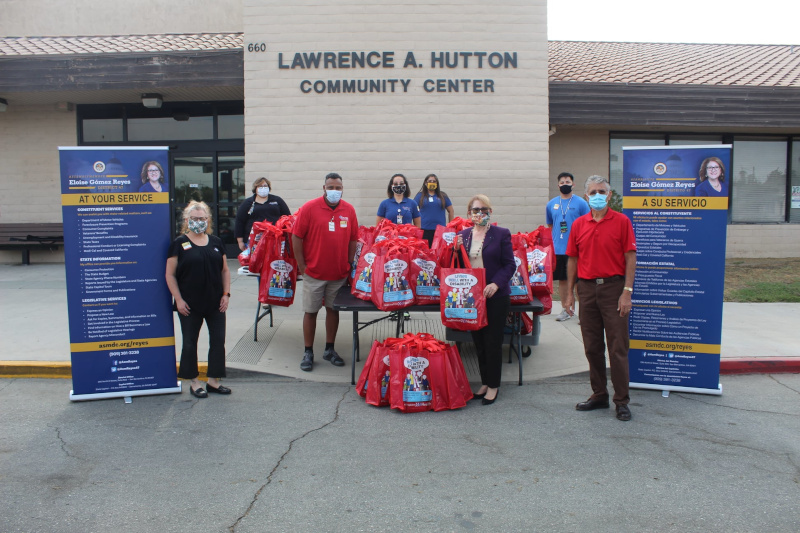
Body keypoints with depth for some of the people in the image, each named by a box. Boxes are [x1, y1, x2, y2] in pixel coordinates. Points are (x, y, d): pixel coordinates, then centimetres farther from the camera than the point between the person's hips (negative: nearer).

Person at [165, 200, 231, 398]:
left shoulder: (216, 242, 8)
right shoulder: (179, 244, -2)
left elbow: (225, 270, 12)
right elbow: (170, 274, -3)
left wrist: (226, 294, 2)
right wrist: (178, 299, -9)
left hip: (215, 303, 4)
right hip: (190, 305, -3)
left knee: (218, 341, 6)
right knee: (190, 343, 6)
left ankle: (214, 381, 18)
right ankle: (194, 382, 20)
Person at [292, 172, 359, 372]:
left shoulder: (349, 210, 2)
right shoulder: (309, 208, -7)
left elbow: (353, 239, 8)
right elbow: (296, 238, -5)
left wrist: (349, 264, 3)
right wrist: (302, 266, -7)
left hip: (339, 273, 3)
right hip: (314, 272, -3)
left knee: (333, 310, 12)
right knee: (310, 311, 4)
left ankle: (329, 350, 26)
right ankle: (308, 353, 16)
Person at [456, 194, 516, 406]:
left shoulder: (501, 234, -3)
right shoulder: (462, 236, 9)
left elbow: (510, 265, -5)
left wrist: (496, 284, -19)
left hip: (495, 297, -4)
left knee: (493, 342, 2)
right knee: (478, 342, 12)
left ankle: (493, 386, 15)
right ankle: (485, 382, 25)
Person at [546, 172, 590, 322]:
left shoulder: (580, 203, -2)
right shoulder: (551, 204, 9)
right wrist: (550, 244, 14)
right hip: (558, 249, 4)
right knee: (562, 279, 10)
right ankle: (565, 309, 21)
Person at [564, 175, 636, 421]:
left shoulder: (621, 221, -2)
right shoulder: (579, 225, 9)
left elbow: (630, 258, -5)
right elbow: (572, 260, 10)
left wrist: (627, 292, -12)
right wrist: (570, 293, 6)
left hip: (613, 287, -4)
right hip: (587, 288, 4)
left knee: (618, 347, -1)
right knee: (592, 347, 10)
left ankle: (622, 401, 8)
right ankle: (599, 395, 22)